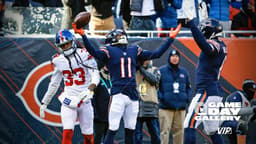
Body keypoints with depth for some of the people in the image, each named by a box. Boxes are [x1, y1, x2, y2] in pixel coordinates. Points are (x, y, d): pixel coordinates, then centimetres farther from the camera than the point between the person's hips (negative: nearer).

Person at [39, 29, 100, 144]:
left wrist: (90, 89, -32)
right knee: (67, 133, -14)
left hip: (85, 101, -1)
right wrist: (44, 103, 19)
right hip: (68, 102, 1)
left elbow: (95, 76, -13)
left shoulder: (84, 55, -6)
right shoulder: (58, 61, 5)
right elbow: (54, 84, 16)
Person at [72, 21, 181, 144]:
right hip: (118, 94, -5)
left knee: (130, 130, 9)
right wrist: (83, 35, -30)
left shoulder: (134, 51, 17)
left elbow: (157, 54, 19)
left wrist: (171, 38, 18)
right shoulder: (110, 51, 3)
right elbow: (94, 52, -17)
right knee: (112, 130, -10)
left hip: (133, 95, 5)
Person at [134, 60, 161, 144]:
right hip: (136, 103, 0)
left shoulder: (154, 70, 13)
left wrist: (142, 69, -6)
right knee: (137, 136, -2)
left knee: (155, 135, 1)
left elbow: (154, 80, -7)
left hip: (150, 105, 1)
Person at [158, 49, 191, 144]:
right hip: (166, 107, -4)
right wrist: (160, 97, -11)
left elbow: (188, 87, 21)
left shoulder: (184, 72, 14)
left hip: (180, 107, 4)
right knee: (165, 131, -9)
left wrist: (188, 99, 6)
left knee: (179, 131, 7)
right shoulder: (162, 71, 1)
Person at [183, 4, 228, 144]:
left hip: (206, 91, -10)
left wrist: (191, 21, -39)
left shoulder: (214, 45, -15)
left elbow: (203, 44, -38)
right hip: (216, 92, 10)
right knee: (212, 130, 14)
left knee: (190, 124, -13)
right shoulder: (221, 46, 14)